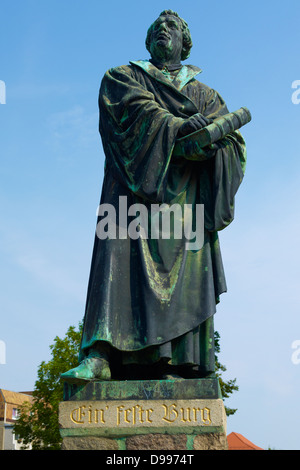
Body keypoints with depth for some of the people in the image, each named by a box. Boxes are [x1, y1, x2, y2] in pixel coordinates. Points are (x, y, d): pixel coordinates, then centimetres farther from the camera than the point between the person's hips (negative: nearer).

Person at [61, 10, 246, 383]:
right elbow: (135, 107, -2)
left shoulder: (205, 94, 25)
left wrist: (206, 140, -14)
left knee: (183, 267, -12)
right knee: (121, 254, -20)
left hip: (182, 193, 2)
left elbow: (232, 139, 9)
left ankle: (178, 365, -16)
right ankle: (99, 356, -31)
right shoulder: (122, 77, 22)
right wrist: (177, 125, -18)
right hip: (135, 182, -2)